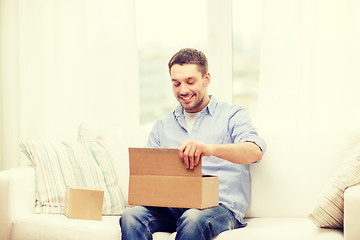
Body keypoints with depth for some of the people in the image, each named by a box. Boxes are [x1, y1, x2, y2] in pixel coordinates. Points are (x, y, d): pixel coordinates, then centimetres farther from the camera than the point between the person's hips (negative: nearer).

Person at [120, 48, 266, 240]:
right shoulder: (163, 126, 25)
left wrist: (210, 148, -31)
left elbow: (255, 151, -11)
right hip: (171, 207, 4)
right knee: (131, 217, -28)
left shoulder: (231, 115, 10)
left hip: (219, 207, -4)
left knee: (193, 219, -39)